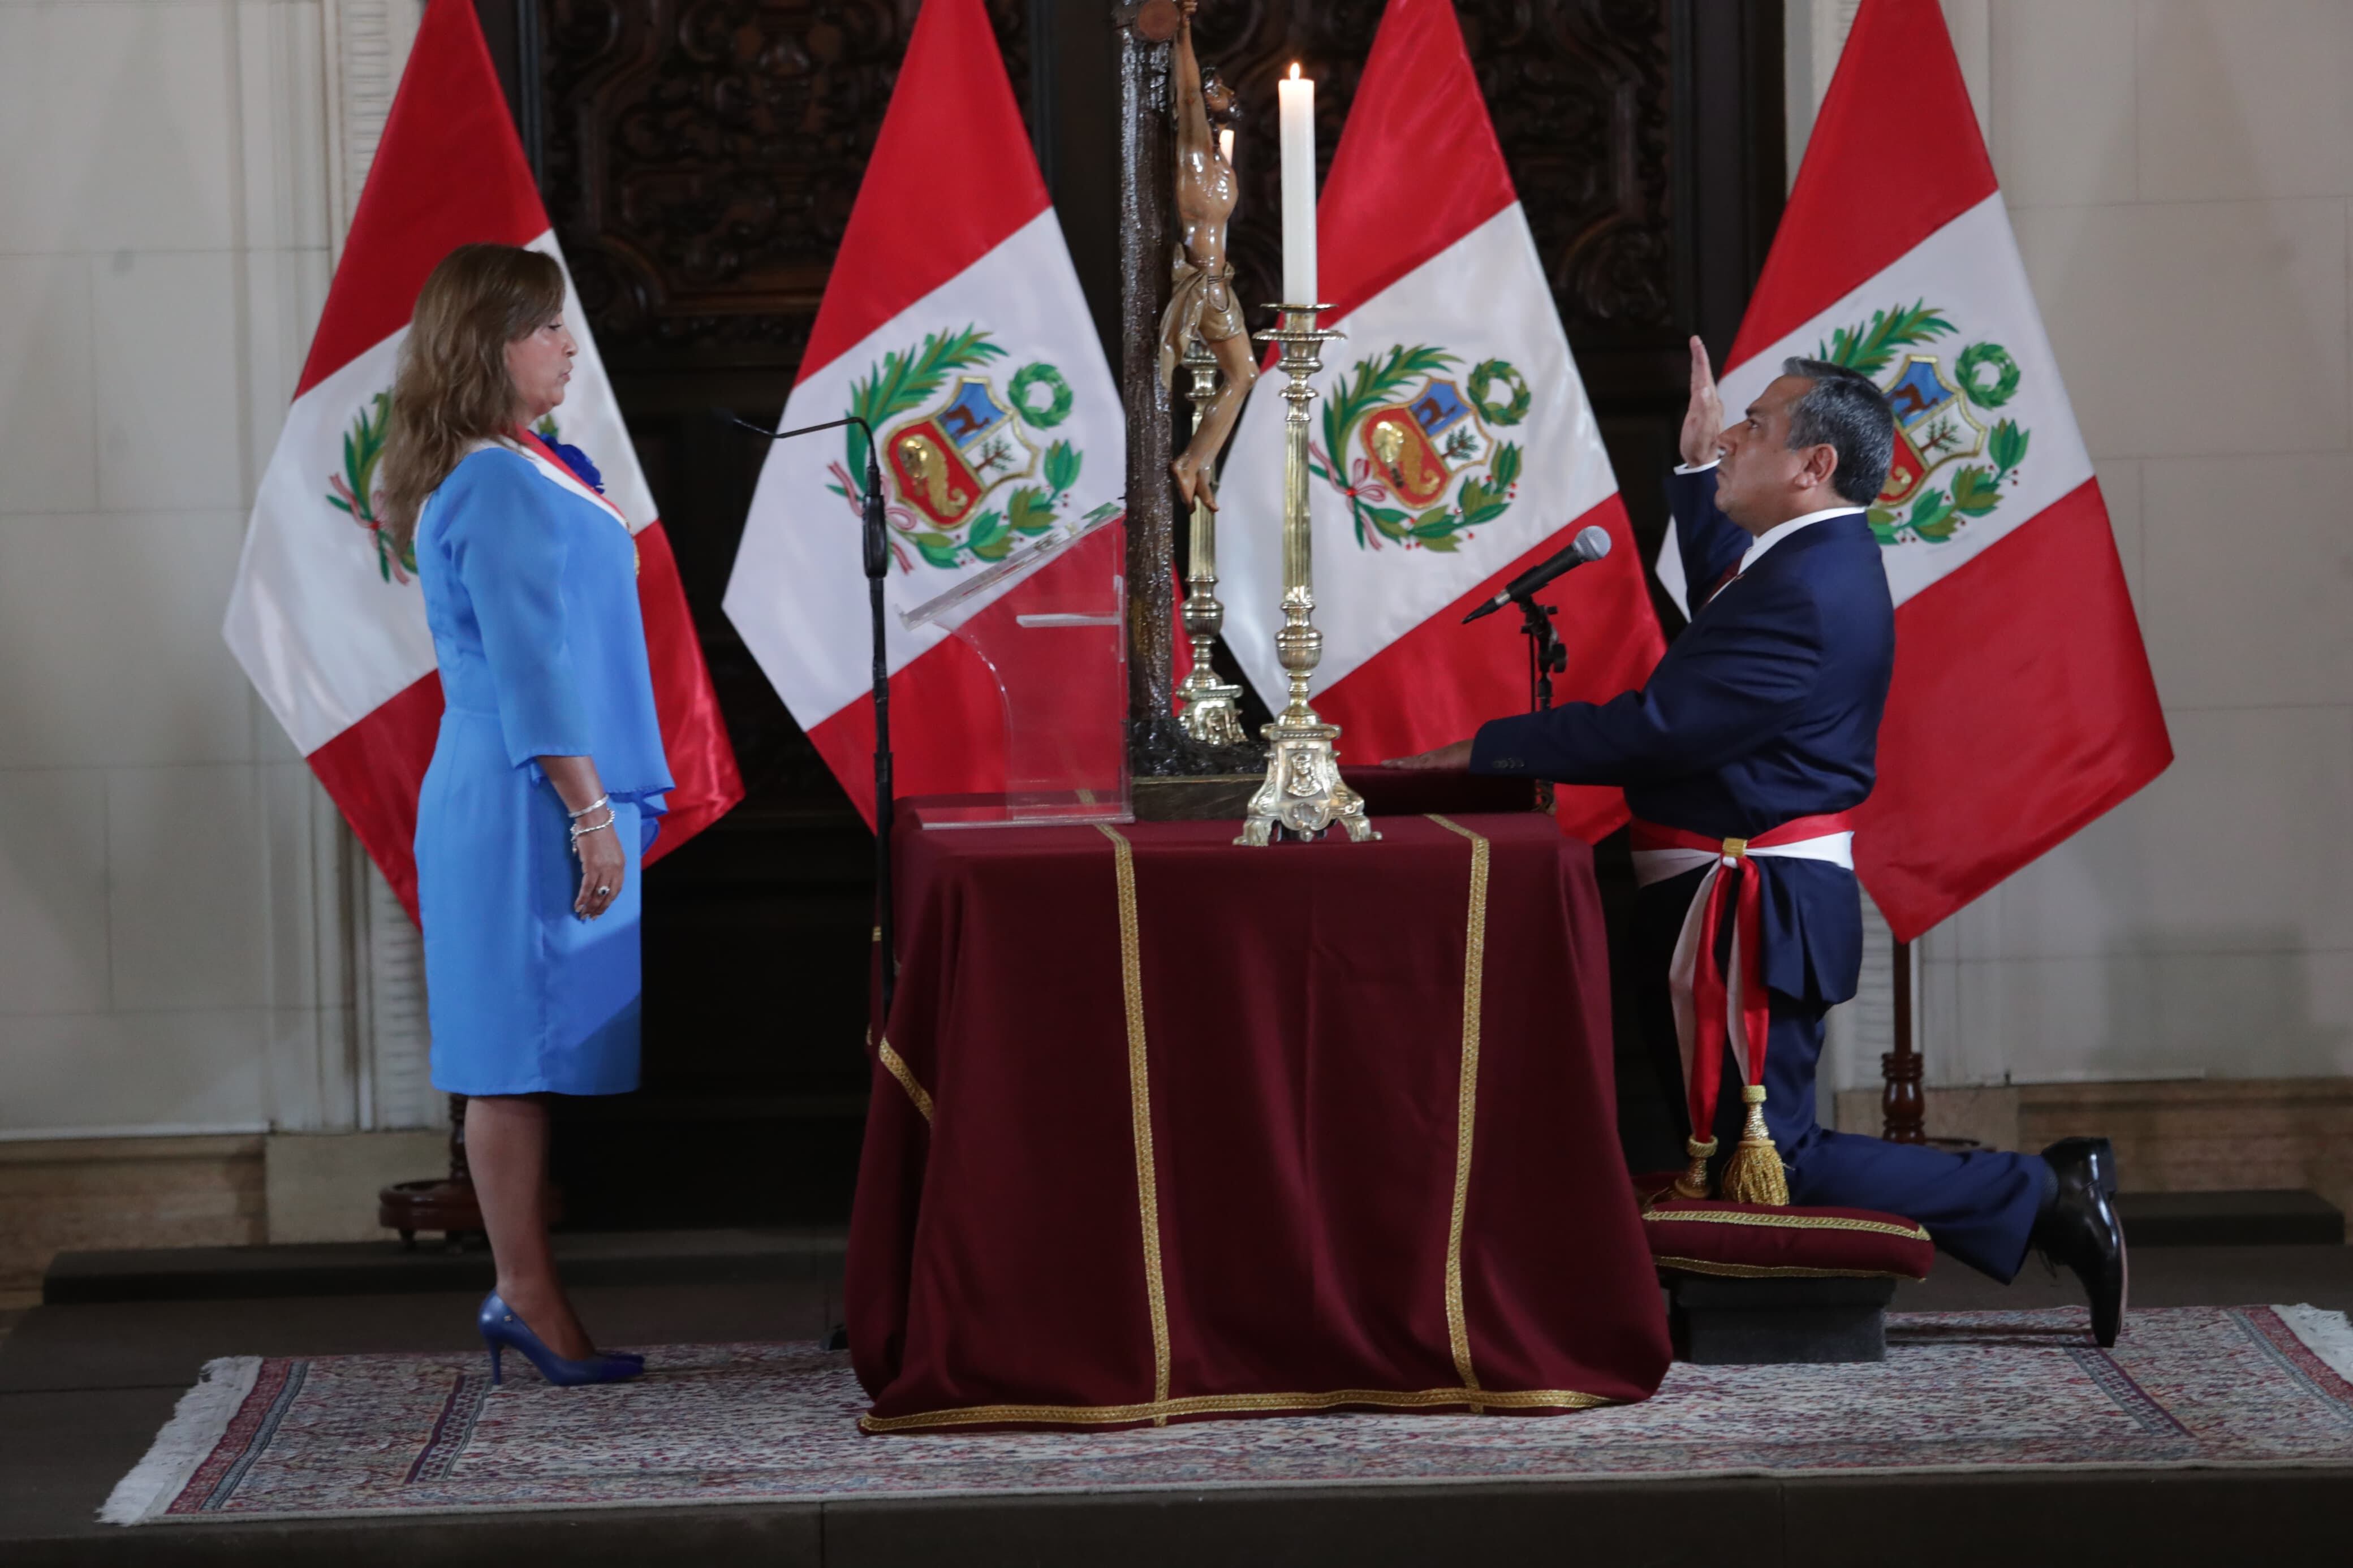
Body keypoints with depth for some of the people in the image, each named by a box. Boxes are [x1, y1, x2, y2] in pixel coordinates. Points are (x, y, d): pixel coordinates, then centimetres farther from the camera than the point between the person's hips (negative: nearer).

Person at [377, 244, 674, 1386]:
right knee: (525, 1049, -5)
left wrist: (606, 805, 21)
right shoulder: (499, 488, -15)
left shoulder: (525, 470, 16)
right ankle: (529, 1297, 0)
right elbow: (530, 667, -19)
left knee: (536, 1054, 10)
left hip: (526, 805, 10)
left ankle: (525, 1292, 14)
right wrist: (590, 812, -19)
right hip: (530, 809, -10)